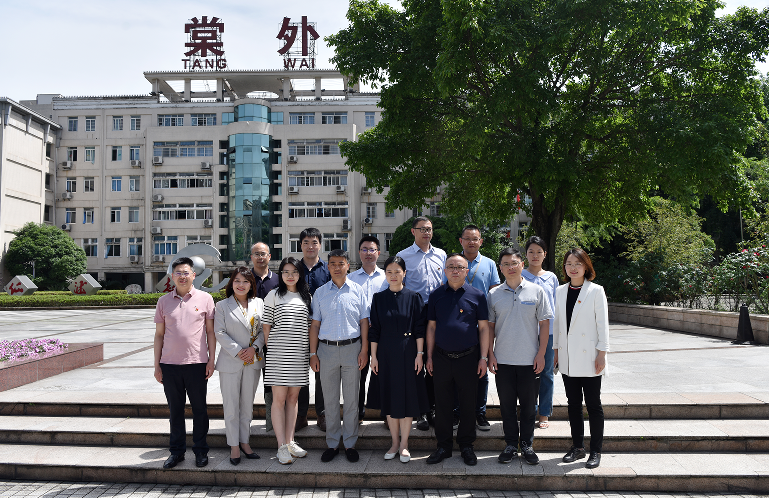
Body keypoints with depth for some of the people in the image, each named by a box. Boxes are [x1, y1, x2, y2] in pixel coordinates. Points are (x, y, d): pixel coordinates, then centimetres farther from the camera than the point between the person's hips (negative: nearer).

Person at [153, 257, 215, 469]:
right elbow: (159, 334, 11)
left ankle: (201, 450, 19)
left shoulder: (205, 298, 2)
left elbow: (210, 331, 4)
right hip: (169, 364, 2)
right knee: (175, 410, 10)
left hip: (197, 363, -2)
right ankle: (177, 451, 23)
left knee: (199, 408, 6)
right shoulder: (164, 301, 9)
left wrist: (211, 360, -1)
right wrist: (156, 365, 8)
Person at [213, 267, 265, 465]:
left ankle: (244, 441, 23)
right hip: (230, 362, -2)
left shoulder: (259, 303, 6)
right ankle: (234, 445, 14)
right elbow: (219, 333, -6)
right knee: (231, 405, 3)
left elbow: (264, 330, 5)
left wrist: (254, 348, -11)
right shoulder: (222, 305, 0)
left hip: (253, 361, 2)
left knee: (247, 403, 11)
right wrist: (238, 351, -15)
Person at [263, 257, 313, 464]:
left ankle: (290, 442, 18)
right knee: (279, 398, -2)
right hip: (279, 352, -3)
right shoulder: (273, 295, 2)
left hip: (300, 354, 3)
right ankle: (282, 447, 4)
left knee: (293, 397, 9)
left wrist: (312, 352, 8)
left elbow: (310, 326, 12)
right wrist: (269, 349, 1)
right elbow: (266, 325, 3)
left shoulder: (306, 296, 11)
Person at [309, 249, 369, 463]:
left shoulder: (357, 291, 3)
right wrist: (312, 354, 2)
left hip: (352, 348, -1)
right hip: (327, 349, 1)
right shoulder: (320, 293, 6)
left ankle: (350, 443, 19)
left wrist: (364, 350, -3)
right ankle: (332, 444, 20)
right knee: (330, 399, 8)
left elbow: (364, 322, 4)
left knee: (351, 399, 7)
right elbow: (314, 324, 6)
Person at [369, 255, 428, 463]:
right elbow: (374, 330, 4)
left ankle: (404, 444, 14)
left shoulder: (413, 297, -1)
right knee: (390, 397, 8)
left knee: (407, 397, 2)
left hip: (408, 352, -2)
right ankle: (395, 442, 21)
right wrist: (373, 355, 1)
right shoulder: (378, 298, 3)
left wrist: (419, 354, -7)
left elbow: (419, 329, -1)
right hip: (386, 353, 2)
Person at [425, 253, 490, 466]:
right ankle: (443, 446, 22)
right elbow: (431, 326, 9)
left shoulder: (477, 295, 0)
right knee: (442, 404, 8)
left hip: (468, 358, -1)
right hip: (441, 358, 2)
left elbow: (483, 327, 1)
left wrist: (483, 357, -3)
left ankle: (466, 446, 23)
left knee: (468, 404, 8)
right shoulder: (437, 295, 6)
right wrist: (429, 356, 6)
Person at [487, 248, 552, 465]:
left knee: (528, 404, 8)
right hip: (503, 359, 1)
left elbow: (544, 324, 1)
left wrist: (541, 354, -3)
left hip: (530, 360, -1)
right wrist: (490, 354, 1)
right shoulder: (494, 295, 3)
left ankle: (527, 445, 22)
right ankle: (510, 444, 22)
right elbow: (490, 326, 7)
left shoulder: (536, 291, 0)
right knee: (507, 404, 8)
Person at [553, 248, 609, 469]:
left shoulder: (596, 291, -5)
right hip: (567, 359, 4)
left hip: (588, 358, -4)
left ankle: (595, 451, 14)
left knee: (593, 405, 3)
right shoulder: (560, 291, 8)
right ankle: (578, 447, 23)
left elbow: (602, 324, -5)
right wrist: (556, 350, 10)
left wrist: (601, 354, -9)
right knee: (573, 404, 12)